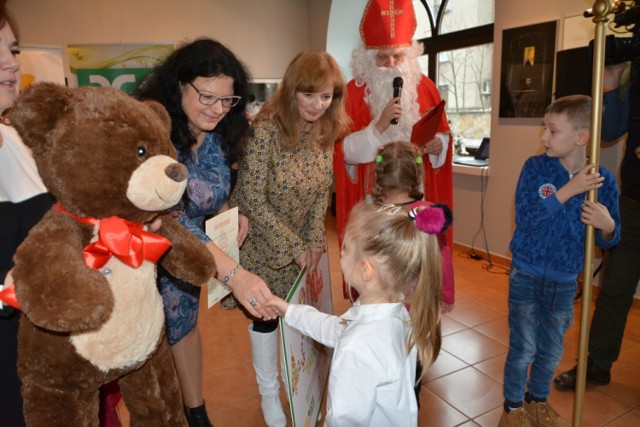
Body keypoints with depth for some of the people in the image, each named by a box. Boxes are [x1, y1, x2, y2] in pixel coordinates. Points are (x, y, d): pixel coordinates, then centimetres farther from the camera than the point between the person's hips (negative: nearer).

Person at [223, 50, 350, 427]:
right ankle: (270, 395, 33)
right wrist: (292, 246, -18)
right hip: (262, 243, -4)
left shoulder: (325, 131, -6)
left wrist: (314, 240, -9)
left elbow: (322, 192, 2)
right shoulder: (266, 128, -25)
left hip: (303, 243, 5)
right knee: (265, 315, 9)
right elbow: (252, 198, -22)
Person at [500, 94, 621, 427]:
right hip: (527, 275, -2)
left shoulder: (603, 180, -7)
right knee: (523, 348, 6)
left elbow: (608, 241, 0)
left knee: (552, 350, 17)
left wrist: (607, 225, -23)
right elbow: (524, 218, -22)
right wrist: (569, 191, -26)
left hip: (565, 281, 2)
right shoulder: (536, 167, -11)